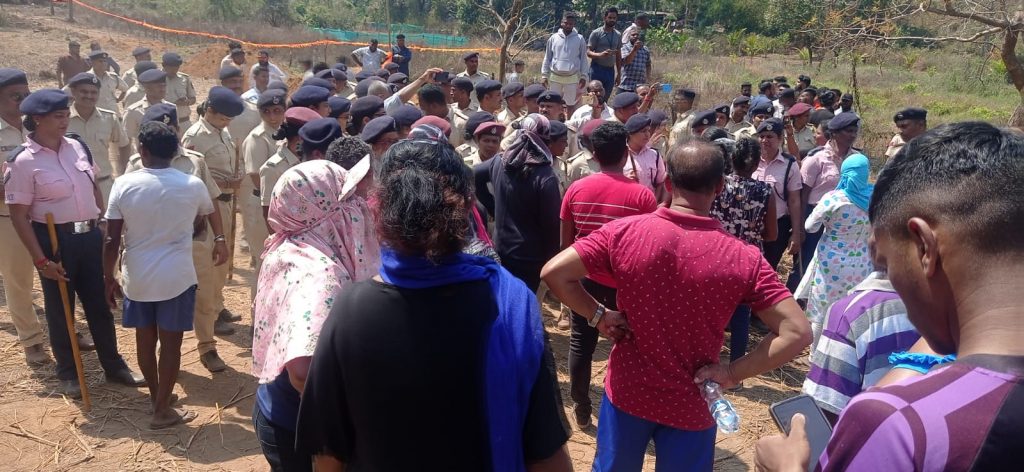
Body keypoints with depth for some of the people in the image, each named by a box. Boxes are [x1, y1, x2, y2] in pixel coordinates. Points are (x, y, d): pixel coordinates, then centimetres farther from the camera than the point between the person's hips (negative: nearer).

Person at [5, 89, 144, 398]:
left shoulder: (77, 147, 3)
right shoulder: (22, 161, -13)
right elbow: (19, 216, -13)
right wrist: (41, 259, -15)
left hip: (90, 235, 5)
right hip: (54, 240, -5)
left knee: (99, 304, 14)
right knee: (60, 310, 11)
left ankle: (114, 366, 30)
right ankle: (67, 374, 29)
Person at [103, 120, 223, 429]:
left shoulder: (124, 185, -8)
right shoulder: (193, 186, -7)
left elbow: (112, 239, -6)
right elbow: (206, 216, 16)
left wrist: (108, 278, 6)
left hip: (136, 277, 2)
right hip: (177, 277, -2)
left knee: (145, 340, 17)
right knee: (170, 343, 7)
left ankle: (155, 397, 34)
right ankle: (162, 410, 13)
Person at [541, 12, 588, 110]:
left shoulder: (580, 39, -1)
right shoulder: (553, 38, 1)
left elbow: (583, 59, 4)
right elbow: (547, 58, 6)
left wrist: (584, 76, -1)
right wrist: (544, 75, 2)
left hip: (572, 78, -1)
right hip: (555, 77, 1)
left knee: (571, 105, 8)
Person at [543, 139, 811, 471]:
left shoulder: (625, 232, -16)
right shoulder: (744, 258, -16)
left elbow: (554, 273, -17)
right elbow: (797, 334, -18)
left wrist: (598, 316, -6)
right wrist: (732, 374, -11)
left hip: (627, 394, 1)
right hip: (691, 407, -1)